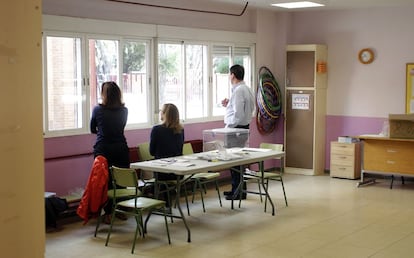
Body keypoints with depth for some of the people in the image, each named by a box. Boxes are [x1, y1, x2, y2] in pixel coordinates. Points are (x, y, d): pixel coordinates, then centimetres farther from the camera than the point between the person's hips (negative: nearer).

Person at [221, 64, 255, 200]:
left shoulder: (238, 91, -18)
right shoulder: (247, 89, 13)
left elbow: (238, 115, -23)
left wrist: (228, 127, -14)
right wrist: (228, 105, 14)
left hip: (236, 128, -10)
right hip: (244, 127, 10)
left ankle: (239, 192, 2)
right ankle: (236, 189, 25)